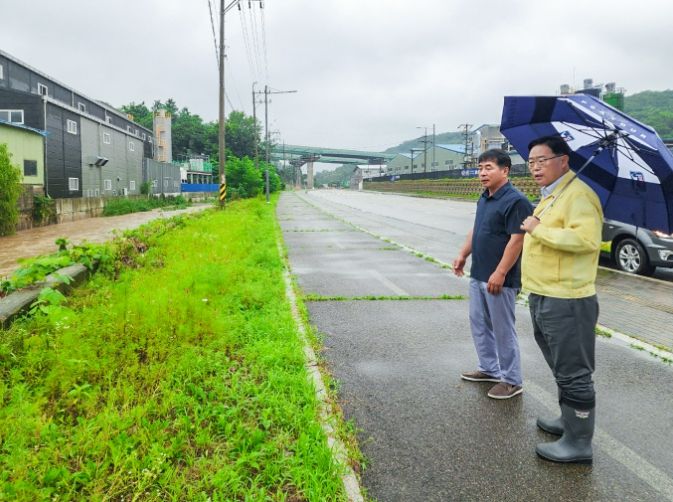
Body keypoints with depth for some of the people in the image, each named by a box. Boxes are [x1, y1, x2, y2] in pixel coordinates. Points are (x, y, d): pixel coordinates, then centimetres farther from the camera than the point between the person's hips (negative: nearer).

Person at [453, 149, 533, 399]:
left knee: (503, 330, 1)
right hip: (478, 275, 9)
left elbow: (517, 240, -21)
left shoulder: (515, 201, -17)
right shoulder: (484, 199, 12)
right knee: (479, 324, 17)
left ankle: (512, 380, 14)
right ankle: (489, 368, 32)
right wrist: (463, 255, 13)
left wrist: (500, 273, -23)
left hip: (499, 278, -9)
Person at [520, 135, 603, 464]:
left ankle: (579, 443, 11)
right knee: (562, 370, 23)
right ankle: (568, 421, 39)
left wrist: (538, 229, -24)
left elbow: (586, 239, -31)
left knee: (572, 373, -1)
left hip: (566, 302, -11)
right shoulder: (549, 197, 17)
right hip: (544, 298, 11)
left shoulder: (577, 194, -16)